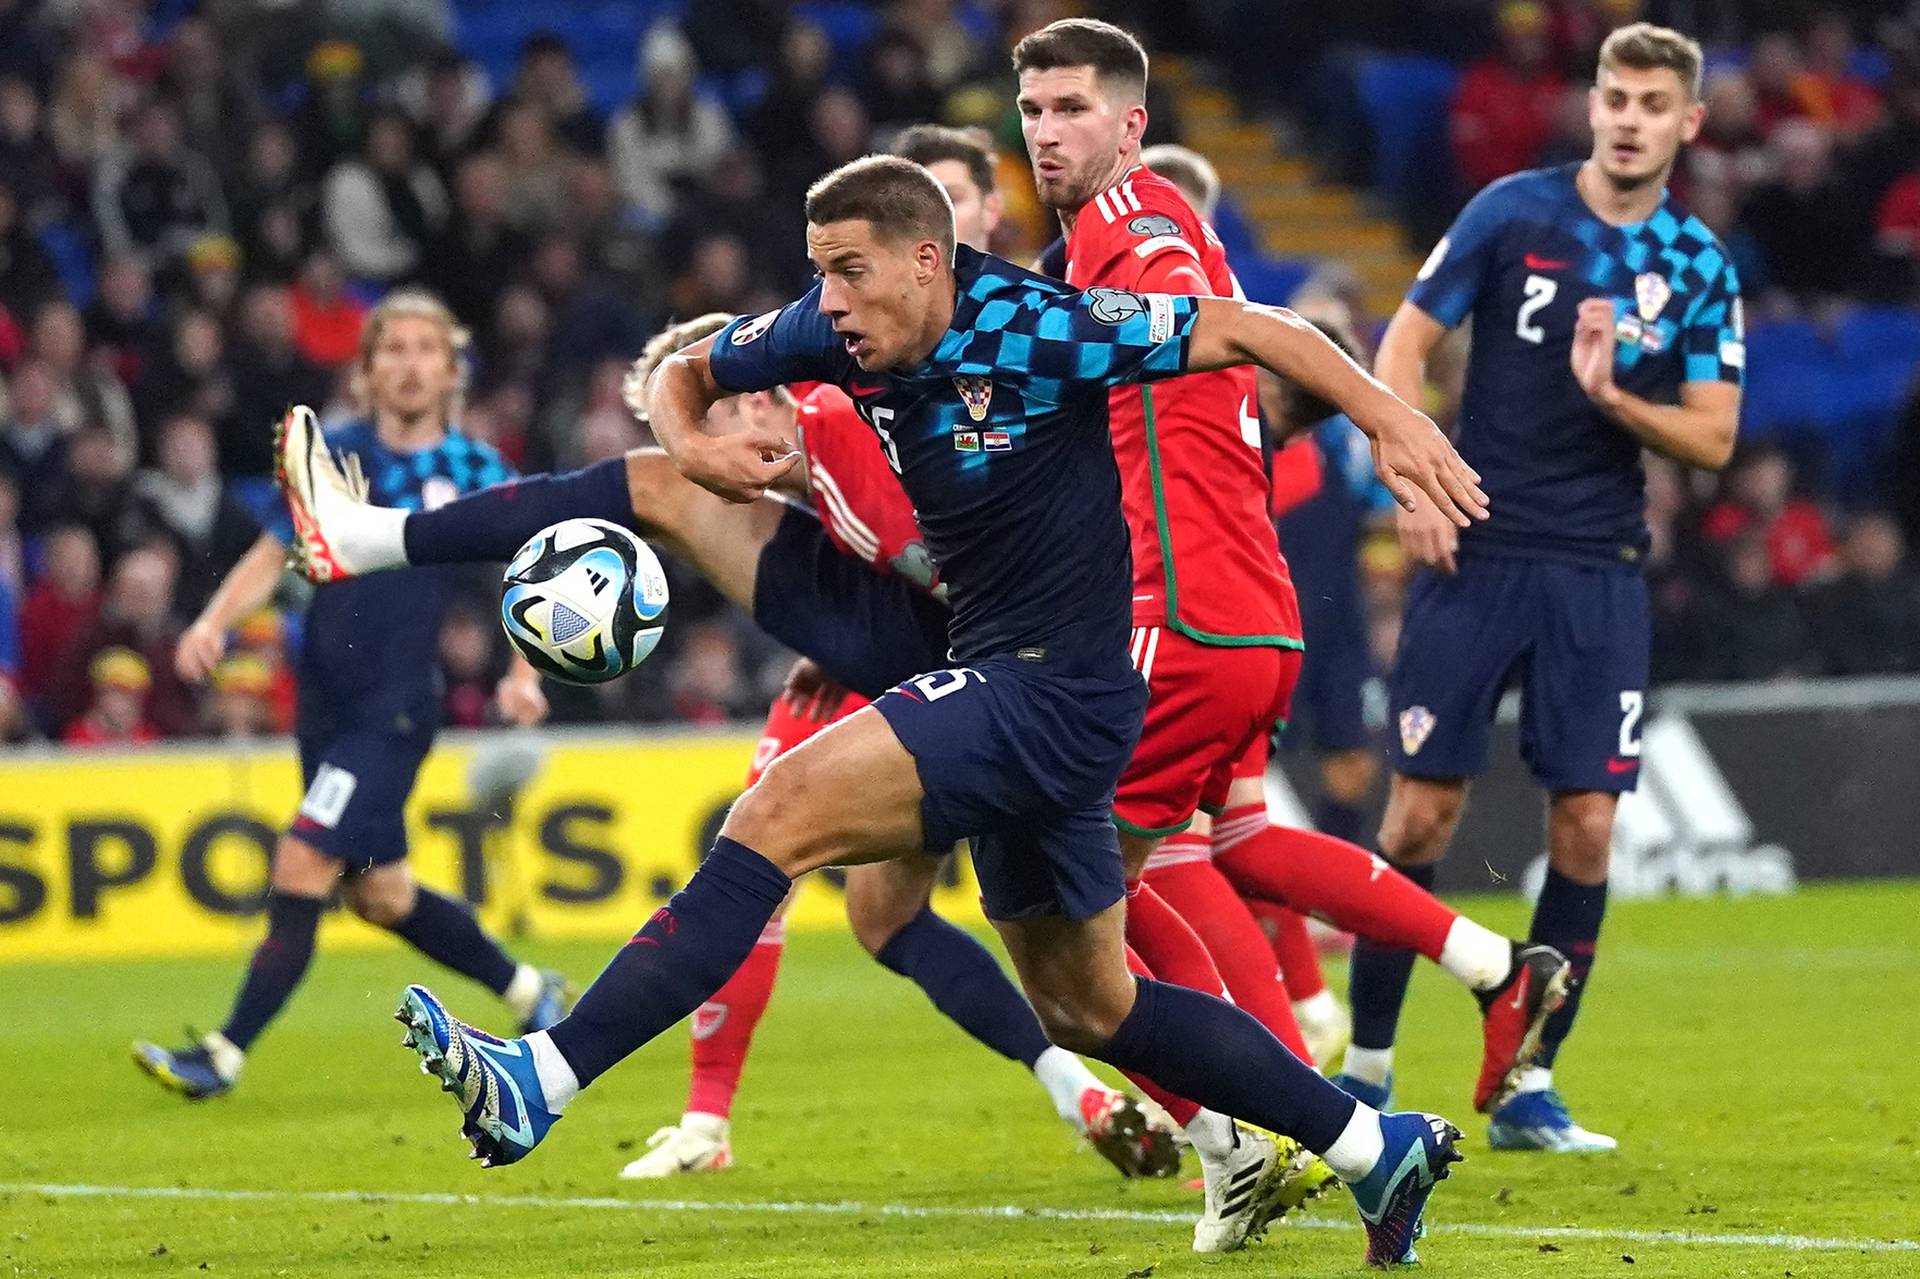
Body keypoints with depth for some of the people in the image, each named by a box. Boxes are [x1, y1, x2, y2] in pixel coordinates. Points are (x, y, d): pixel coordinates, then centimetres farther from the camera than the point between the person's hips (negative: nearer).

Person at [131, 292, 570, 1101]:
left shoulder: (475, 473, -3)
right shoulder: (333, 456, 5)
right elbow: (271, 556, 10)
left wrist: (522, 675, -12)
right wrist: (213, 623, -8)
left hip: (398, 710, -5)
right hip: (326, 704, 5)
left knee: (302, 867, -15)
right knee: (379, 894, 14)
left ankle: (226, 1056, -11)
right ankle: (528, 993, 34)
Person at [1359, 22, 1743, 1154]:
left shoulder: (1701, 267, 4)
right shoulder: (1514, 212, -2)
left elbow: (1714, 436, 1)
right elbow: (1404, 345, 1)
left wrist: (1613, 396, -17)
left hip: (1600, 574, 2)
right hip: (1477, 551, -2)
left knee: (1587, 823, -4)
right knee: (1423, 808, -3)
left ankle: (1528, 1089, 6)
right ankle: (1367, 1065, 10)